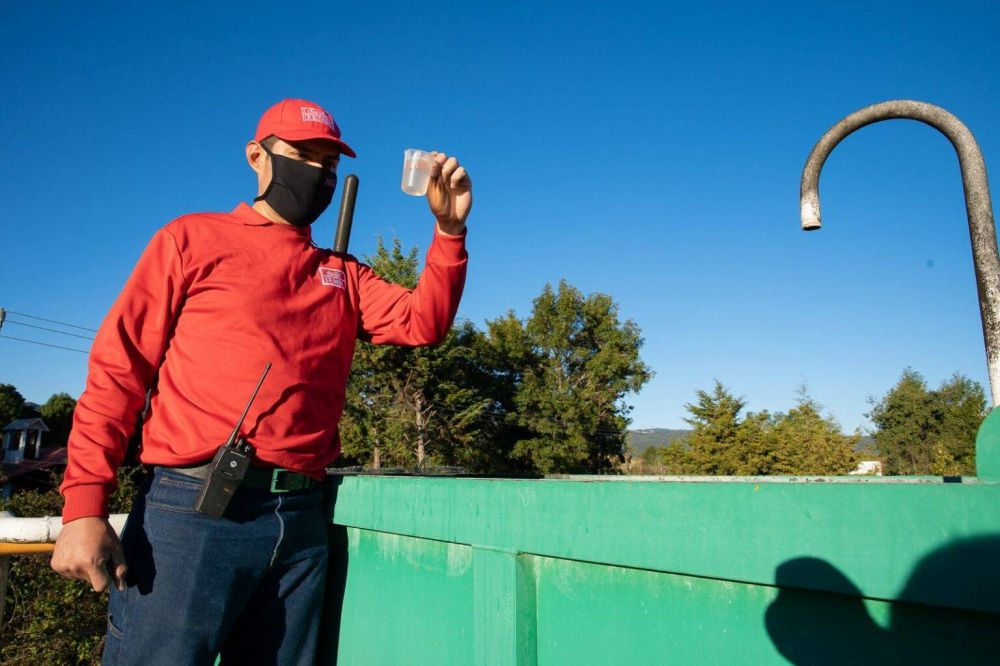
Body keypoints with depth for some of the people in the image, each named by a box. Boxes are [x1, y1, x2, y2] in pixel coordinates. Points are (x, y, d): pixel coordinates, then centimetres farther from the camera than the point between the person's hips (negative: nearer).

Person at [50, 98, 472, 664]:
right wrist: (84, 507, -10)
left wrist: (450, 229, -4)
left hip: (302, 517, 4)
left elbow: (422, 323, 6)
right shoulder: (194, 239, 6)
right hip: (195, 508, -4)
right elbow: (118, 369, 0)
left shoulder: (343, 274, 18)